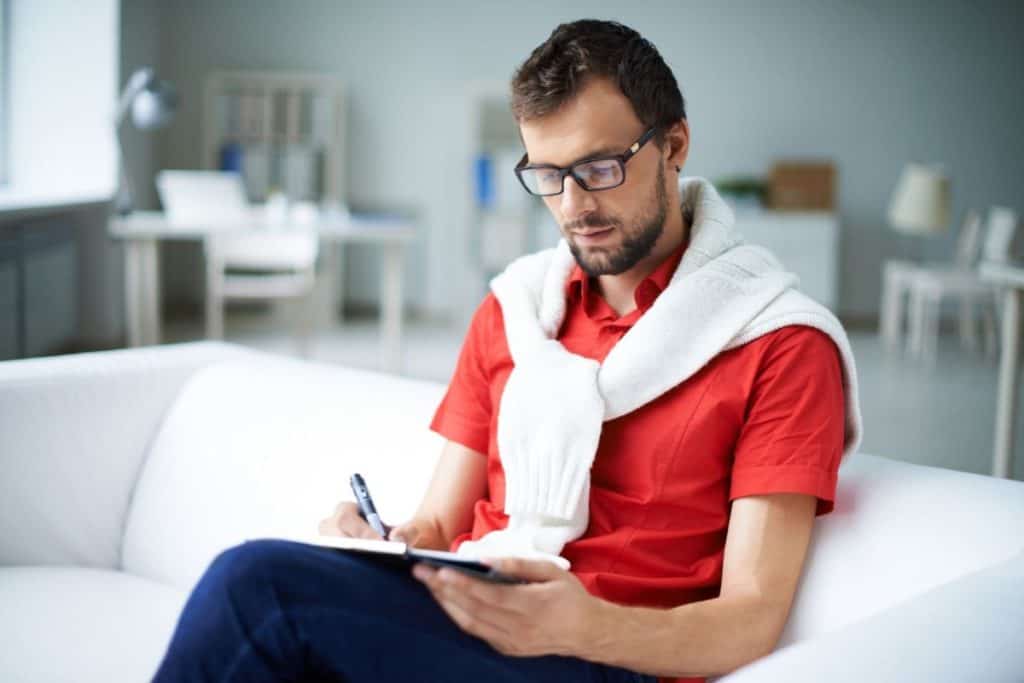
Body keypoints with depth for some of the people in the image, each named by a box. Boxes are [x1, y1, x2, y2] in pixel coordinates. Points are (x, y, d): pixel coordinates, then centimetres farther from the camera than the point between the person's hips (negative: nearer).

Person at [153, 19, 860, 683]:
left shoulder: (780, 345, -2)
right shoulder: (510, 307, 17)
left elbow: (751, 623, -9)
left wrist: (584, 625, -29)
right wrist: (387, 545, -10)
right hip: (458, 625, 5)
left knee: (259, 582, -27)